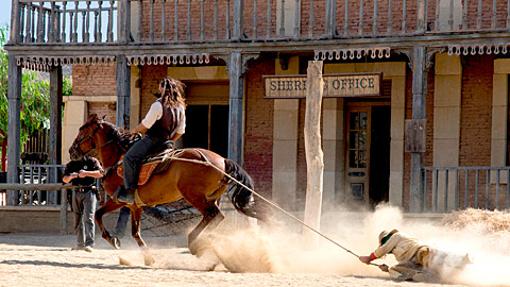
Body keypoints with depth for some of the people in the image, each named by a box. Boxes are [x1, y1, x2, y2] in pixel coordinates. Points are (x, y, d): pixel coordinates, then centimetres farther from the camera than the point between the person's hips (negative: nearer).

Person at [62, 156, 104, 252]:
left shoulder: (92, 161, -1)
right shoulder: (71, 164, 12)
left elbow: (100, 173, -12)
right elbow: (65, 179, 4)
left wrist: (86, 173, -25)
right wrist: (71, 176, -18)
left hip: (89, 192, -5)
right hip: (77, 193, 5)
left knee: (88, 218, -16)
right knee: (78, 219, 9)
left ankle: (89, 244, -22)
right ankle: (80, 244, 19)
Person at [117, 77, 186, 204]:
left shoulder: (158, 105, -16)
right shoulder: (180, 108, 8)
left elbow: (145, 125, -14)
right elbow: (180, 131, 13)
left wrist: (135, 130, 6)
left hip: (153, 139, -9)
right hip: (167, 141, 9)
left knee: (129, 158, -13)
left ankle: (130, 192, -20)